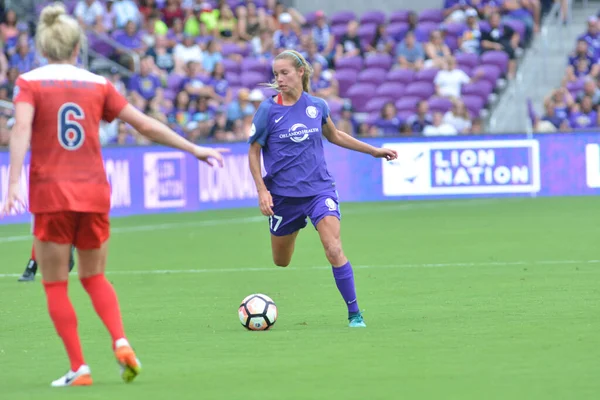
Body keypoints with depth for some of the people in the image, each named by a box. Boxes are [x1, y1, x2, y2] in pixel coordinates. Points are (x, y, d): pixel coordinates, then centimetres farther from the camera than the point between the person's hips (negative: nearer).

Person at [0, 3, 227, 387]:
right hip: (94, 193, 3)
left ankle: (79, 368, 0)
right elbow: (147, 125, 8)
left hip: (51, 194, -3)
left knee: (55, 286, 7)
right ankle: (121, 342, -4)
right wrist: (194, 149, 17)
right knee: (94, 277, 19)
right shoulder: (98, 85, 8)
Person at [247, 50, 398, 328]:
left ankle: (354, 313, -11)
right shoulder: (268, 111, -8)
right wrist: (262, 190, -10)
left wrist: (373, 151, 24)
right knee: (280, 263, 9)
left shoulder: (317, 106, 1)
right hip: (283, 196, 0)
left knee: (334, 250, -17)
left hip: (319, 188, 0)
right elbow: (253, 152, 0)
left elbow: (334, 135, 21)